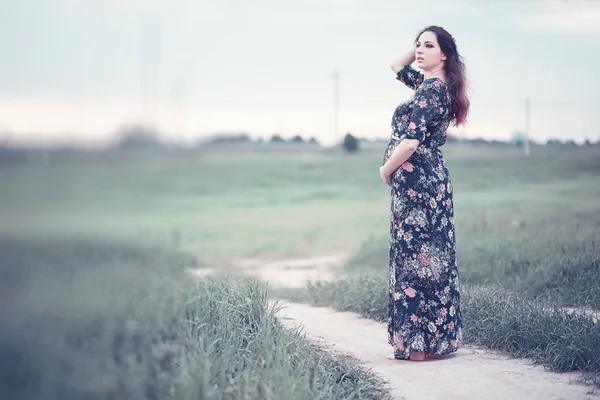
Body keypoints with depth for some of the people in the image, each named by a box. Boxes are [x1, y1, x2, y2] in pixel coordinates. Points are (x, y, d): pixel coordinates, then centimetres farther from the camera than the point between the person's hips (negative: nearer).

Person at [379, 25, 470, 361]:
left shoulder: (433, 90, -14)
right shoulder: (428, 84, 14)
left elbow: (410, 141, -21)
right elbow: (397, 67, 31)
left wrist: (386, 170, -7)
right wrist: (417, 46, 16)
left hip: (417, 183, -10)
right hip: (430, 181, 10)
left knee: (416, 257, -7)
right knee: (429, 257, 11)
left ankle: (419, 343, -3)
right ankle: (438, 338, 16)